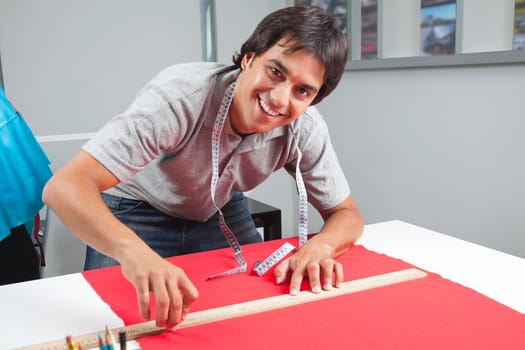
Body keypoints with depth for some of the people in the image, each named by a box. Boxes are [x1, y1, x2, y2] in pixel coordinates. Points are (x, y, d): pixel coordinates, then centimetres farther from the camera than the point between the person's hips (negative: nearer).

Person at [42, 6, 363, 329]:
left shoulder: (305, 128, -24)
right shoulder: (181, 95, -37)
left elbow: (346, 214, -13)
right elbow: (65, 186, -43)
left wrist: (319, 246, -36)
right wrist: (132, 251, -62)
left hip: (220, 212, 4)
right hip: (138, 212, -3)